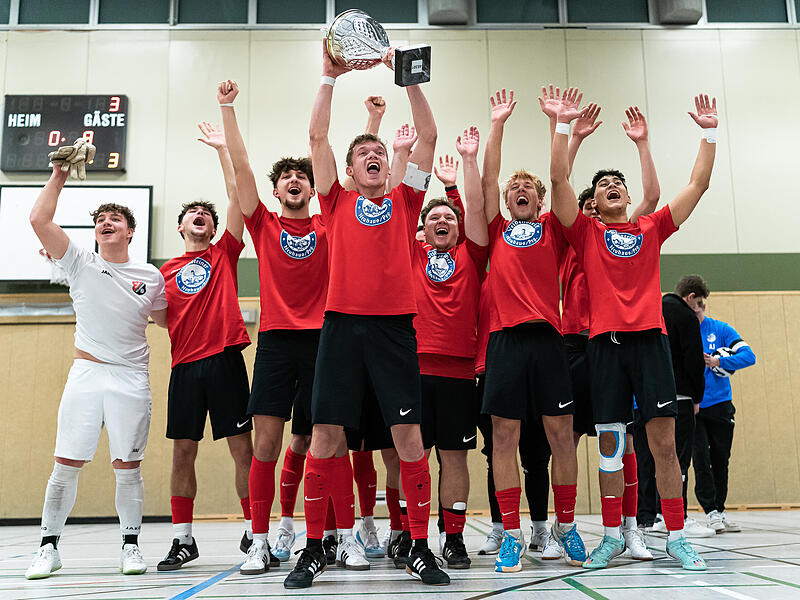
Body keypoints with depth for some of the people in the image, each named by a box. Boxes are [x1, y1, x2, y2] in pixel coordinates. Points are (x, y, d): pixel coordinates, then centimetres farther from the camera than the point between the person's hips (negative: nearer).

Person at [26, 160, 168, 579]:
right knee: (66, 463, 0)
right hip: (85, 375, 0)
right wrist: (59, 174, -1)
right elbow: (39, 219, -3)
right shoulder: (80, 263, 6)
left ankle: (130, 545, 16)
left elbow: (165, 319, 23)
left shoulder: (150, 276, 10)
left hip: (132, 379, 0)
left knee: (127, 467, 3)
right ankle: (49, 547, 13)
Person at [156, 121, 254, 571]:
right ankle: (183, 539, 16)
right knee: (183, 451, 5)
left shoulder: (225, 253, 9)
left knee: (243, 448, -1)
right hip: (186, 364, 3)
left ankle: (256, 533, 9)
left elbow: (237, 193, 2)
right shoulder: (167, 270, 16)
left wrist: (222, 148, 2)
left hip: (225, 358, -2)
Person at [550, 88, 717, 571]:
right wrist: (564, 126, -4)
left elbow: (698, 184, 16)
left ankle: (677, 537, 7)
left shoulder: (651, 230, 17)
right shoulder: (586, 232, 12)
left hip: (651, 337, 1)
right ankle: (613, 537, 11)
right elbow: (559, 179, 1)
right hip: (605, 340, -1)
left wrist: (709, 132, 12)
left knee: (664, 440, -1)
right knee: (610, 442, 1)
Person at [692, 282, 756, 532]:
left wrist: (718, 362, -21)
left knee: (720, 460, 10)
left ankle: (720, 509, 24)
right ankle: (711, 511, 2)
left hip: (720, 406, 2)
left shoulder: (720, 329, 1)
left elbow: (748, 355, -7)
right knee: (701, 457, -8)